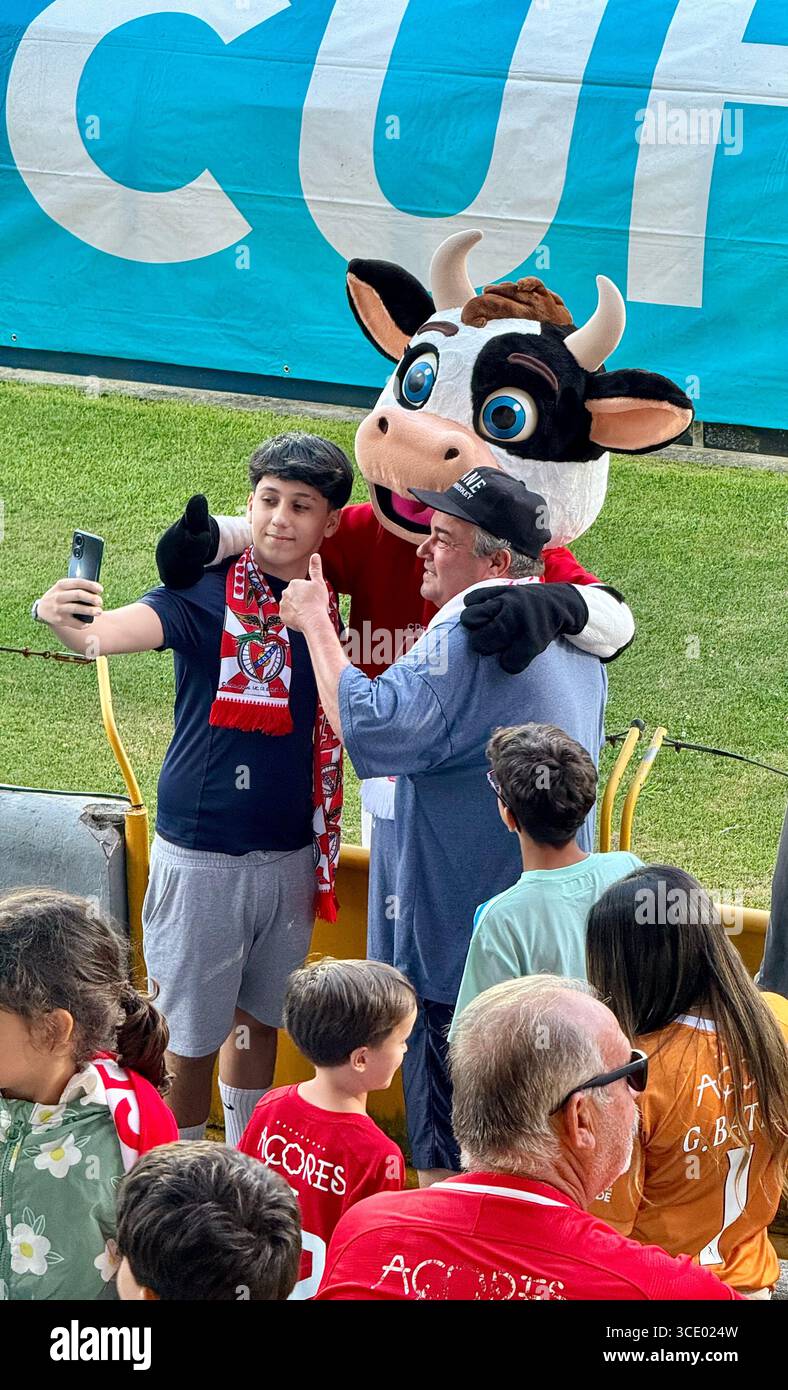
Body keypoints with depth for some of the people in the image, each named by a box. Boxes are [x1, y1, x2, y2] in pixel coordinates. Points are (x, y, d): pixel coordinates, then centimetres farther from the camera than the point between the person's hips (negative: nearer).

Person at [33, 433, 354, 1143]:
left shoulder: (324, 605, 4)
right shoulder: (203, 591, -11)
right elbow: (115, 629, -30)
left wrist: (324, 849, 13)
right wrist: (67, 622, -53)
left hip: (290, 853, 5)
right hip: (201, 851, -5)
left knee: (258, 1018, 19)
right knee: (190, 1036, 1)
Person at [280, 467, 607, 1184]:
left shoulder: (473, 632, -22)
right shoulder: (572, 634, 10)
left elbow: (371, 729, -29)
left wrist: (314, 621, -17)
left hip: (459, 937, -10)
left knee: (448, 1153, 0)